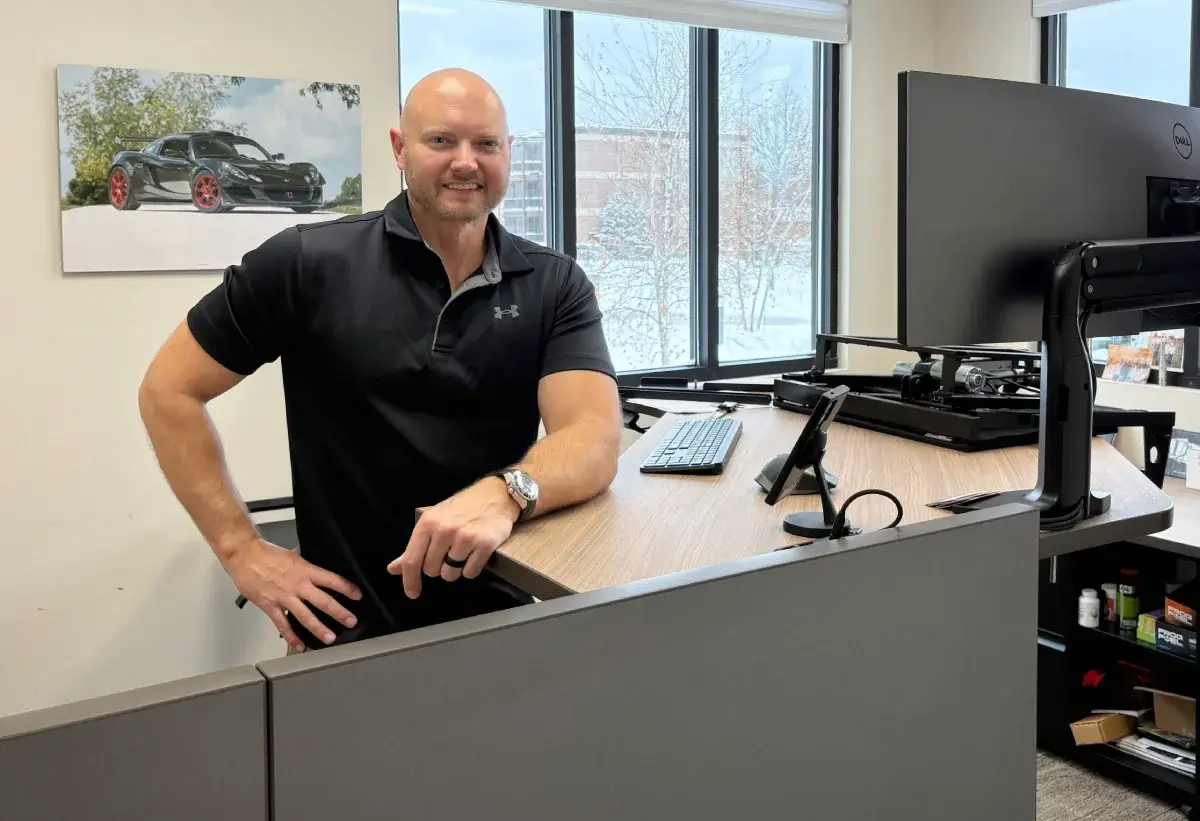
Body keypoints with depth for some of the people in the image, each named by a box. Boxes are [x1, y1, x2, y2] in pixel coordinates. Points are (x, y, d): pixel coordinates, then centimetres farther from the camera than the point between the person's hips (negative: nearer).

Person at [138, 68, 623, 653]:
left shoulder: (556, 286, 2)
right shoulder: (308, 264, -3)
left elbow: (596, 439, -11)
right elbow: (168, 391, 4)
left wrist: (505, 493, -32)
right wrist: (242, 551, -3)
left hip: (504, 616, 4)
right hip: (353, 628, -3)